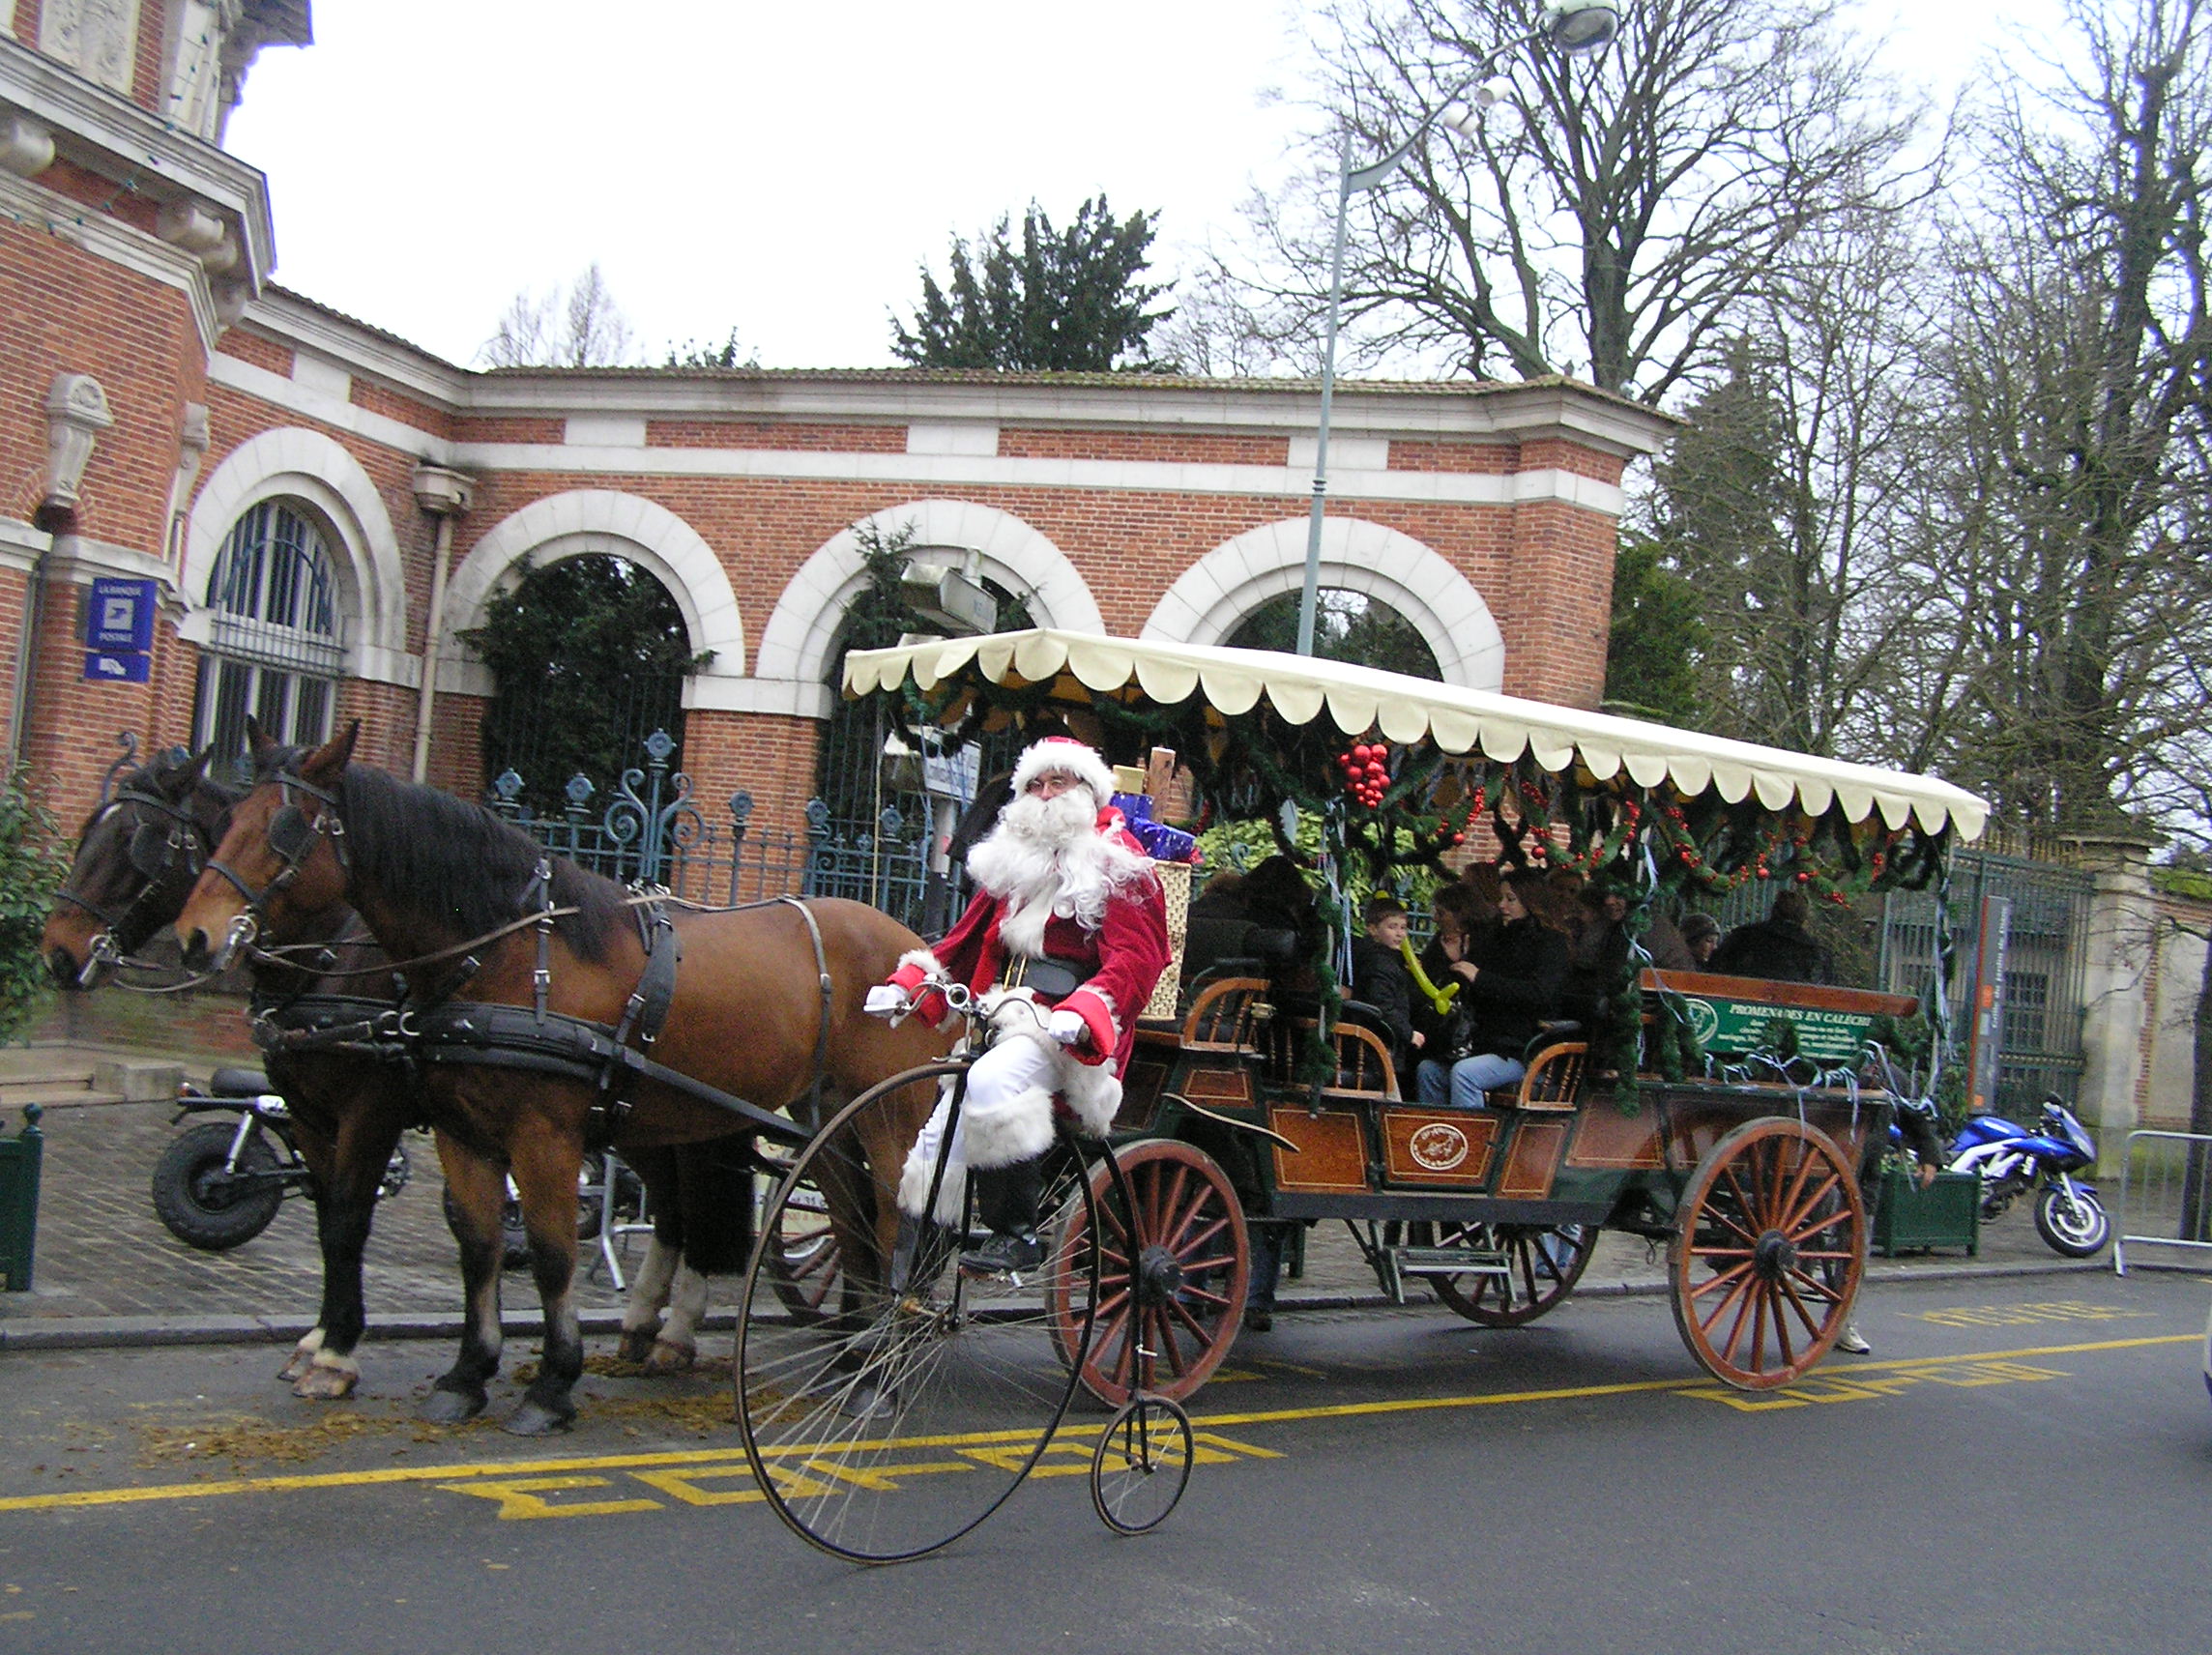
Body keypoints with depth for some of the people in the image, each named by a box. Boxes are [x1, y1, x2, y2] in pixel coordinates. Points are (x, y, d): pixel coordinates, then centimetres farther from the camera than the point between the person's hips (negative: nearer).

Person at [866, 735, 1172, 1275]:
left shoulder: (1116, 864, -1)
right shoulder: (1013, 861, 20)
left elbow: (1135, 957, -13)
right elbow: (967, 938, 19)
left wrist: (1080, 1015, -31)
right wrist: (906, 985, 3)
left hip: (1065, 1029, -7)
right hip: (1003, 1018, 7)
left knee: (992, 1081, -34)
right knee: (939, 1144, -1)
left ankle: (1018, 1234, -26)